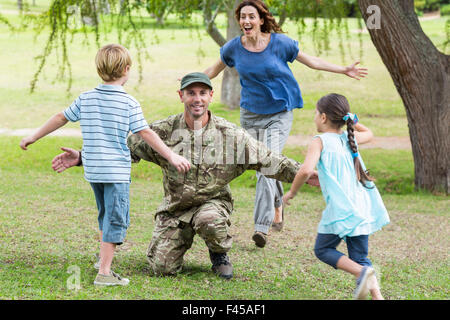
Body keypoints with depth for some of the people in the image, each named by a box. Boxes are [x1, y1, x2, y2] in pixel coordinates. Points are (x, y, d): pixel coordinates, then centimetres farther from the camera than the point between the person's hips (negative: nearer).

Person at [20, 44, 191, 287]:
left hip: (92, 170, 6)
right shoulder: (129, 103, -8)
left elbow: (61, 118, 13)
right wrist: (171, 156, -6)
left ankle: (103, 258, 34)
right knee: (116, 220, -2)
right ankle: (104, 273, -6)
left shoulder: (86, 99, 5)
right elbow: (145, 134, -10)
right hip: (117, 171, -6)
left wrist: (33, 137, 25)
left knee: (106, 216, 24)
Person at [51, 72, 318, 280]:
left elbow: (267, 160, -3)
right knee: (163, 268, -12)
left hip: (213, 202, -1)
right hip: (175, 207, 1)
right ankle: (180, 240, 26)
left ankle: (220, 254, 0)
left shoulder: (230, 135, -5)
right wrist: (81, 157, -6)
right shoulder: (164, 131, -4)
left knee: (209, 220, -38)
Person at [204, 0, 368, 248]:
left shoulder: (279, 42, -11)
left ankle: (262, 227, -20)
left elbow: (310, 61, 1)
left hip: (279, 113, -3)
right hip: (251, 114, 3)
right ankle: (277, 206, 39)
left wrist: (343, 70, -1)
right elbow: (216, 69, 15)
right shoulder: (234, 47, -5)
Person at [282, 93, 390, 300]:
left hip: (340, 209, -6)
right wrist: (351, 121, 30)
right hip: (363, 207, 6)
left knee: (322, 249, 10)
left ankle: (362, 272, -12)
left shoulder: (320, 142, -4)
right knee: (359, 257, 14)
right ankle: (376, 294, -3)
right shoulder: (350, 138, 13)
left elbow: (306, 170, -20)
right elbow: (369, 134, 39)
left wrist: (292, 192, -6)